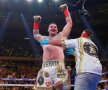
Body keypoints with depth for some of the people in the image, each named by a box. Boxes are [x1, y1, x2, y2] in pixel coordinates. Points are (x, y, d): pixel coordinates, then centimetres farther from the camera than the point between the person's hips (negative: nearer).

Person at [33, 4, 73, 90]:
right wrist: (36, 22, 41)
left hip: (58, 66, -3)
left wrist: (66, 10, 25)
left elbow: (69, 23, 24)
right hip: (45, 67, 3)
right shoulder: (44, 38, 32)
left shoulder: (61, 35, 23)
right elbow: (35, 34, 50)